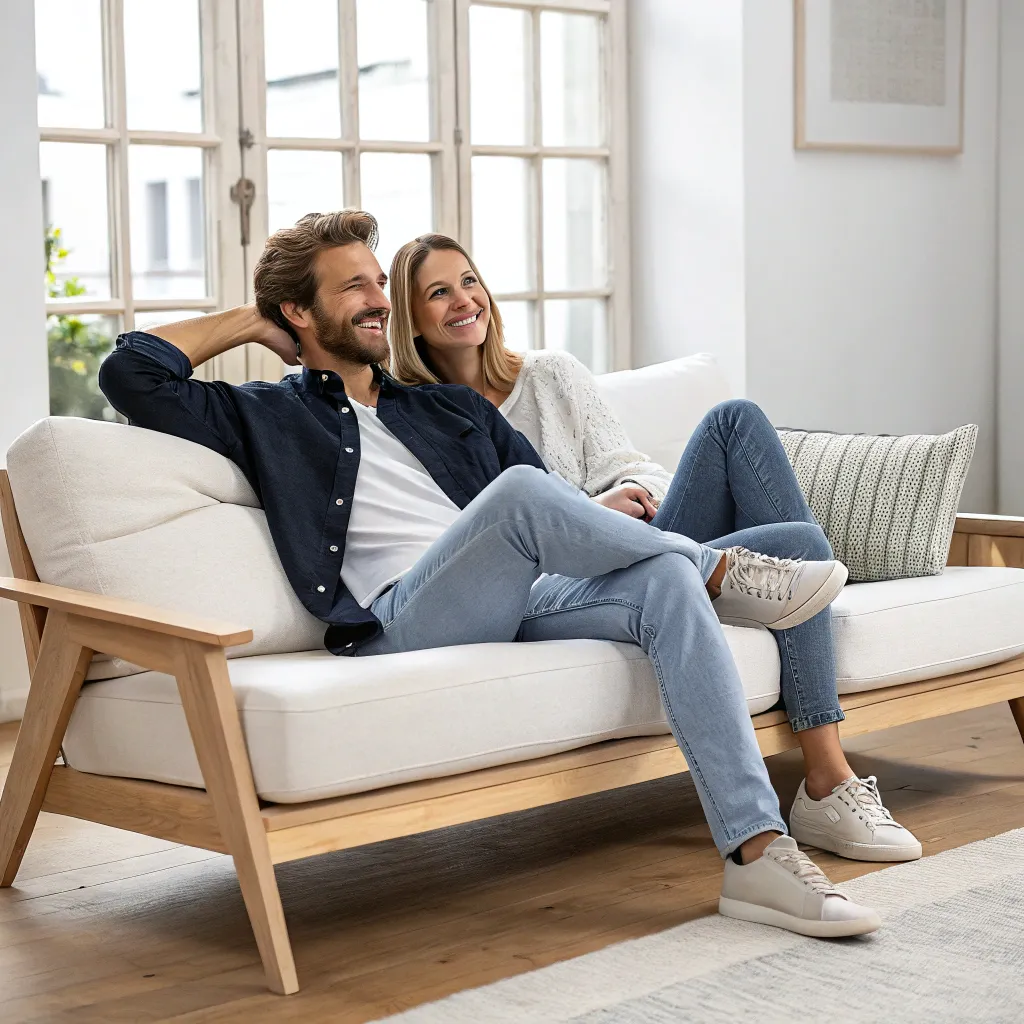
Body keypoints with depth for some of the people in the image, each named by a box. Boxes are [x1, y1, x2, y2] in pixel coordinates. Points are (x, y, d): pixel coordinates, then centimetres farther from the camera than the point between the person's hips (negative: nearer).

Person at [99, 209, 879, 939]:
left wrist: (607, 512, 4)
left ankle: (758, 852, -32)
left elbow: (562, 508, 28)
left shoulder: (453, 408, 30)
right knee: (518, 492, -33)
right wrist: (249, 324, 17)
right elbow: (129, 372, 7)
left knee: (666, 581, -25)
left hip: (522, 605, 5)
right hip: (403, 625, -5)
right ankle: (723, 567, -9)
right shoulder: (267, 417, 16)